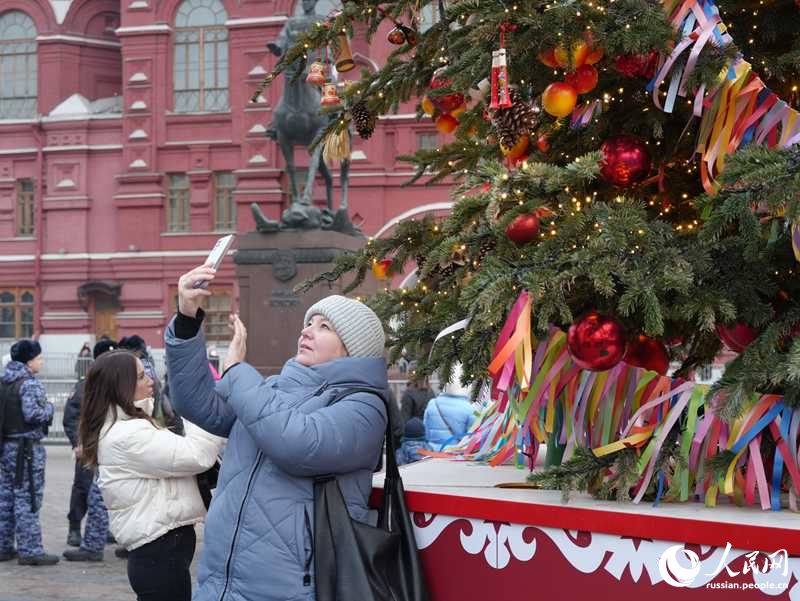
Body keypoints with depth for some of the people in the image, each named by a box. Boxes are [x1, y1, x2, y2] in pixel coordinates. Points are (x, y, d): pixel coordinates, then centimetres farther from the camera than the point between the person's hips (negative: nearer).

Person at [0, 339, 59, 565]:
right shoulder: (29, 384, -15)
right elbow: (33, 413, -23)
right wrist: (49, 408, -6)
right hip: (26, 448, -9)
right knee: (28, 498, -5)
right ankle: (29, 550, -4)